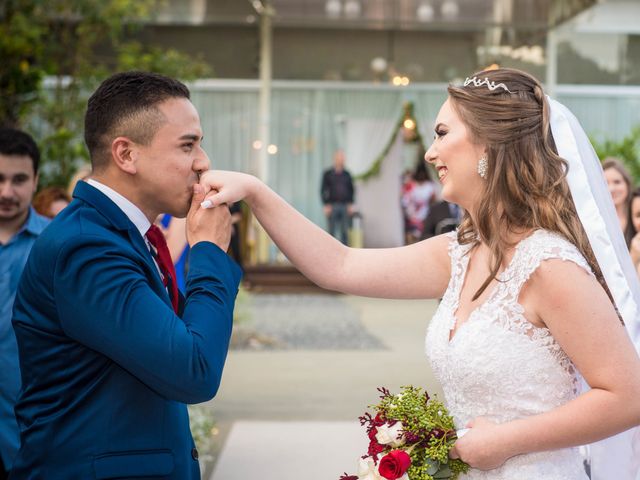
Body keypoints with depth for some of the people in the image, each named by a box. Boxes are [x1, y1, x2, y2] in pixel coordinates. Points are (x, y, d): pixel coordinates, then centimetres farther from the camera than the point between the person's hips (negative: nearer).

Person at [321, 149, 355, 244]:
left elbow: (352, 190, 14)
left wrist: (351, 204, 3)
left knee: (344, 232, 2)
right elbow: (323, 190, 1)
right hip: (332, 206, -2)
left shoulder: (347, 174, 10)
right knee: (331, 231, -2)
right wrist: (326, 205, -8)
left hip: (345, 207, 2)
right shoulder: (327, 173, 3)